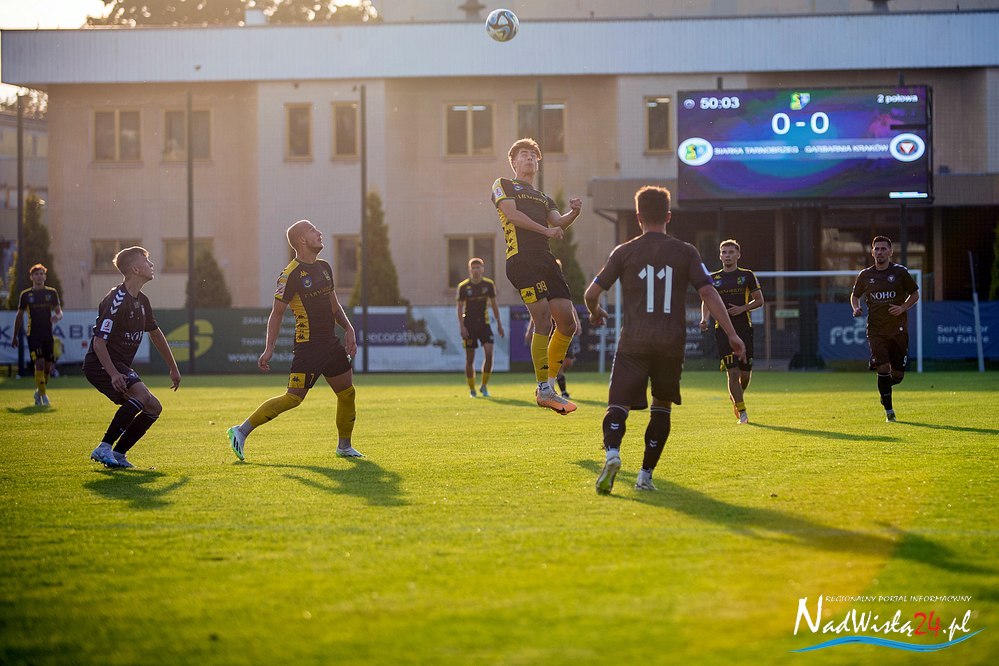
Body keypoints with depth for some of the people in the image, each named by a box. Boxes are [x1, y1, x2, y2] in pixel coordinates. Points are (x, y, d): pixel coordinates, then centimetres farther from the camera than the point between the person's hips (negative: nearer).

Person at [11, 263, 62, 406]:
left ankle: (39, 392, 27)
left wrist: (57, 316, -17)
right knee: (39, 363, -17)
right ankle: (43, 396, -10)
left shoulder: (52, 292, 7)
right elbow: (19, 315, 10)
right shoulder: (25, 295, 3)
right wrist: (15, 336, 10)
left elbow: (59, 312, 9)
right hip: (33, 334, -3)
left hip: (48, 334, 3)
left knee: (48, 366, 4)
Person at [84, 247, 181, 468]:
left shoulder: (141, 301, 10)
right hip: (101, 365, -10)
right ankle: (104, 448, -25)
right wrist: (113, 374, -33)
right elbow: (99, 343, -23)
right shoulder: (117, 300, -19)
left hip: (121, 366, 10)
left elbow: (155, 334, 25)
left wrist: (173, 368, 28)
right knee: (142, 395, -29)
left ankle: (118, 454, 7)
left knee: (153, 408, 7)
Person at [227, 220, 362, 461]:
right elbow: (276, 313, -9)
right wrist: (268, 349, -12)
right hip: (307, 345, -8)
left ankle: (344, 446, 24)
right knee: (294, 398, -13)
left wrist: (348, 329, 12)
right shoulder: (290, 274, -12)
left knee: (347, 393, 9)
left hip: (330, 342, 8)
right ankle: (241, 432, -7)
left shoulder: (324, 267, 12)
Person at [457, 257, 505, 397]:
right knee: (470, 358, 0)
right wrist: (462, 326, -11)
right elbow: (460, 307, -1)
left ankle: (484, 386, 1)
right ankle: (472, 389, 11)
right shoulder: (463, 286, -3)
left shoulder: (489, 284, 2)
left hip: (484, 324, 1)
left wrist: (499, 324, 11)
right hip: (469, 326, -1)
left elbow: (494, 304, 12)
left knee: (489, 353, -14)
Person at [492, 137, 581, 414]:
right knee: (543, 321, -15)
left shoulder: (544, 198, 30)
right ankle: (543, 389, -8)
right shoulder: (503, 185, 14)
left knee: (567, 323, 0)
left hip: (546, 260, 7)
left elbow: (558, 224, 13)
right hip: (521, 259, -7)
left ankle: (550, 381, 12)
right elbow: (511, 213, -3)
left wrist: (573, 212, -7)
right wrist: (546, 230, -7)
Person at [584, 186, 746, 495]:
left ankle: (611, 453, -35)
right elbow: (709, 292, -3)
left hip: (633, 343, -1)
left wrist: (595, 313, 29)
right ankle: (646, 475, 14)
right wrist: (732, 335, -1)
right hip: (671, 343, 1)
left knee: (618, 405, -4)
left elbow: (591, 293, 6)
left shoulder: (624, 252, 4)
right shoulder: (685, 252, 5)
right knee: (662, 406, 18)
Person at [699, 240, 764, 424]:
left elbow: (759, 300, 7)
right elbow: (707, 301, 17)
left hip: (744, 328, 0)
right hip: (723, 329, 0)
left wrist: (742, 308, -10)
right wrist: (704, 319, -2)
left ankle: (735, 397, 34)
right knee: (733, 372, -10)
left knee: (745, 373, 2)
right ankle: (742, 412, -3)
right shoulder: (713, 278, 9)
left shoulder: (747, 275, 5)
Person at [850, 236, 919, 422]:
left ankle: (885, 389, 37)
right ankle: (889, 411, -5)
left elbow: (915, 294, 9)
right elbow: (855, 295, 20)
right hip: (876, 330, 0)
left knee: (897, 375, 2)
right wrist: (856, 308, -2)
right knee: (883, 368, -15)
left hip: (898, 329, 0)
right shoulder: (865, 275, 5)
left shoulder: (900, 272, 1)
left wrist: (902, 308, -9)